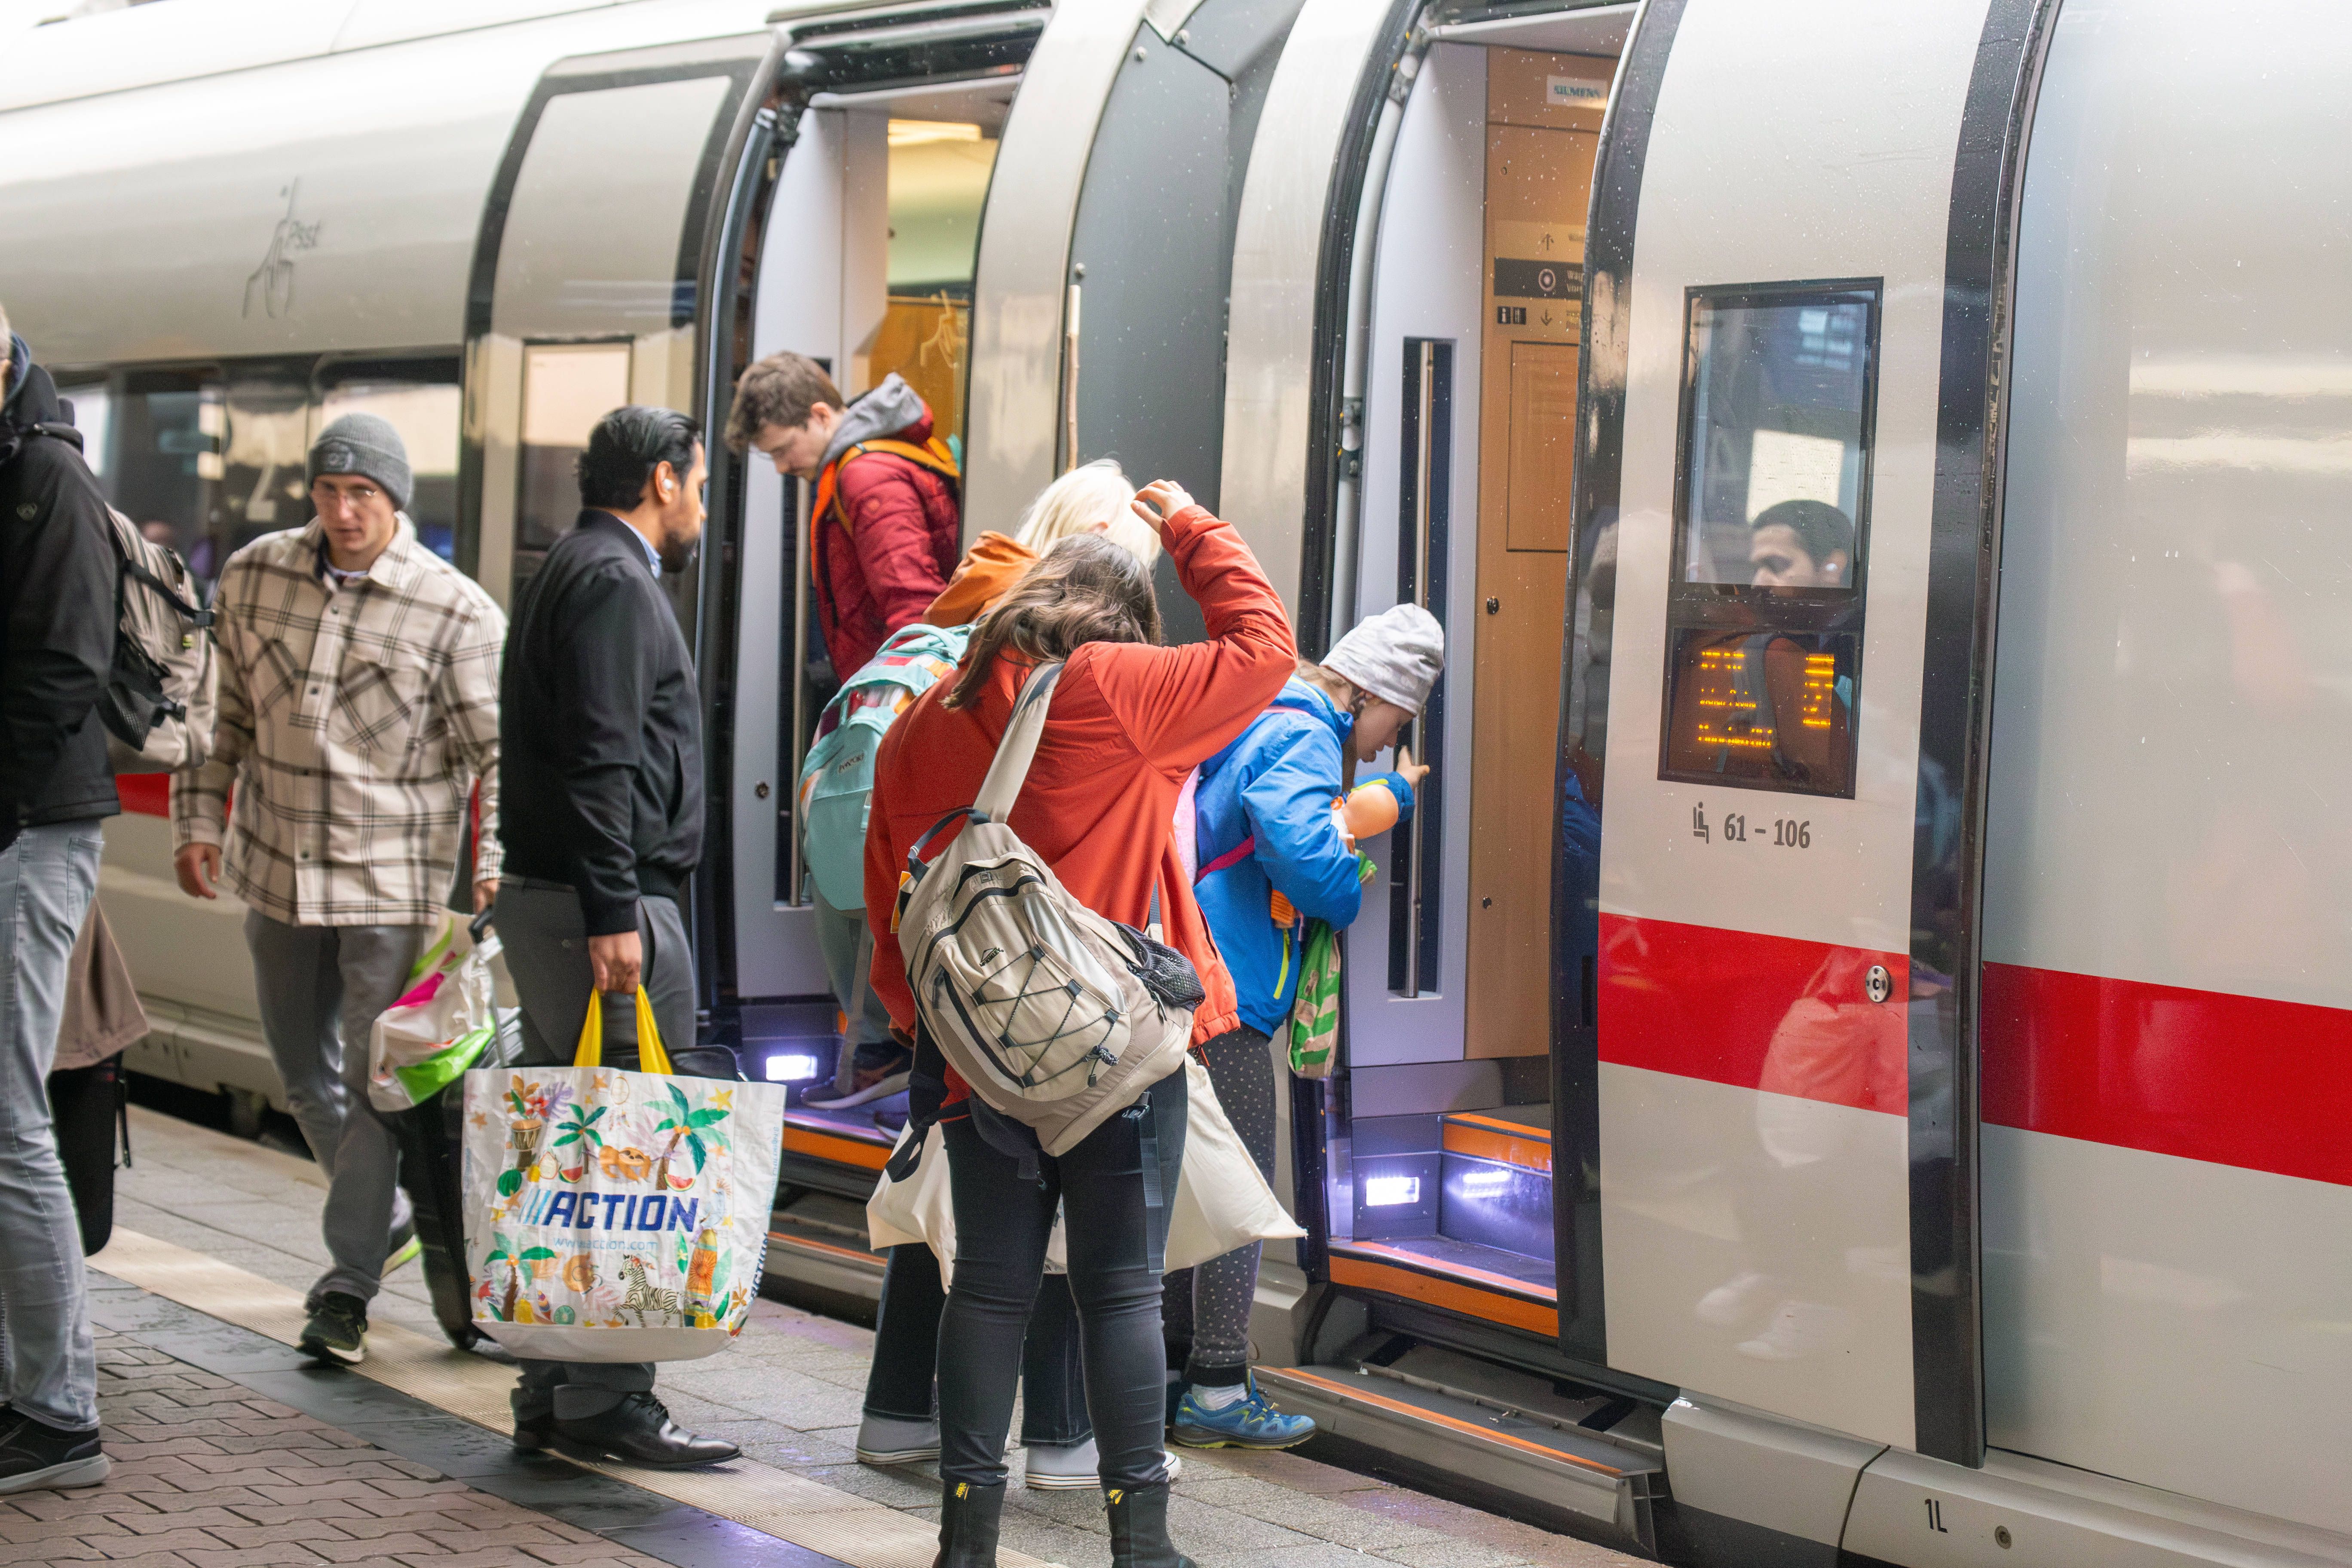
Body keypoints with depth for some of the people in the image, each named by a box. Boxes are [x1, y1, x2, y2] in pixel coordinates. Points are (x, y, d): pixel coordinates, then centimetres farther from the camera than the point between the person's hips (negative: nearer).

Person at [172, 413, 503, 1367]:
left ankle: (347, 1285, 3)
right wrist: (199, 817, 11)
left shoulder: (457, 611, -10)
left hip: (394, 877, -5)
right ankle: (385, 1217, 38)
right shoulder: (253, 576, 2)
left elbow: (494, 750, -6)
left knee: (377, 1080, -5)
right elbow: (226, 712, 14)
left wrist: (495, 864, -17)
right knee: (306, 1075, 16)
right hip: (276, 864, 5)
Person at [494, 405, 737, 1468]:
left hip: (545, 897, 11)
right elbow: (599, 761, -20)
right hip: (601, 900, -11)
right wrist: (614, 914, -24)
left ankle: (553, 1397, 18)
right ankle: (604, 1402, -7)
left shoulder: (573, 572, 22)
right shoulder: (613, 580, -10)